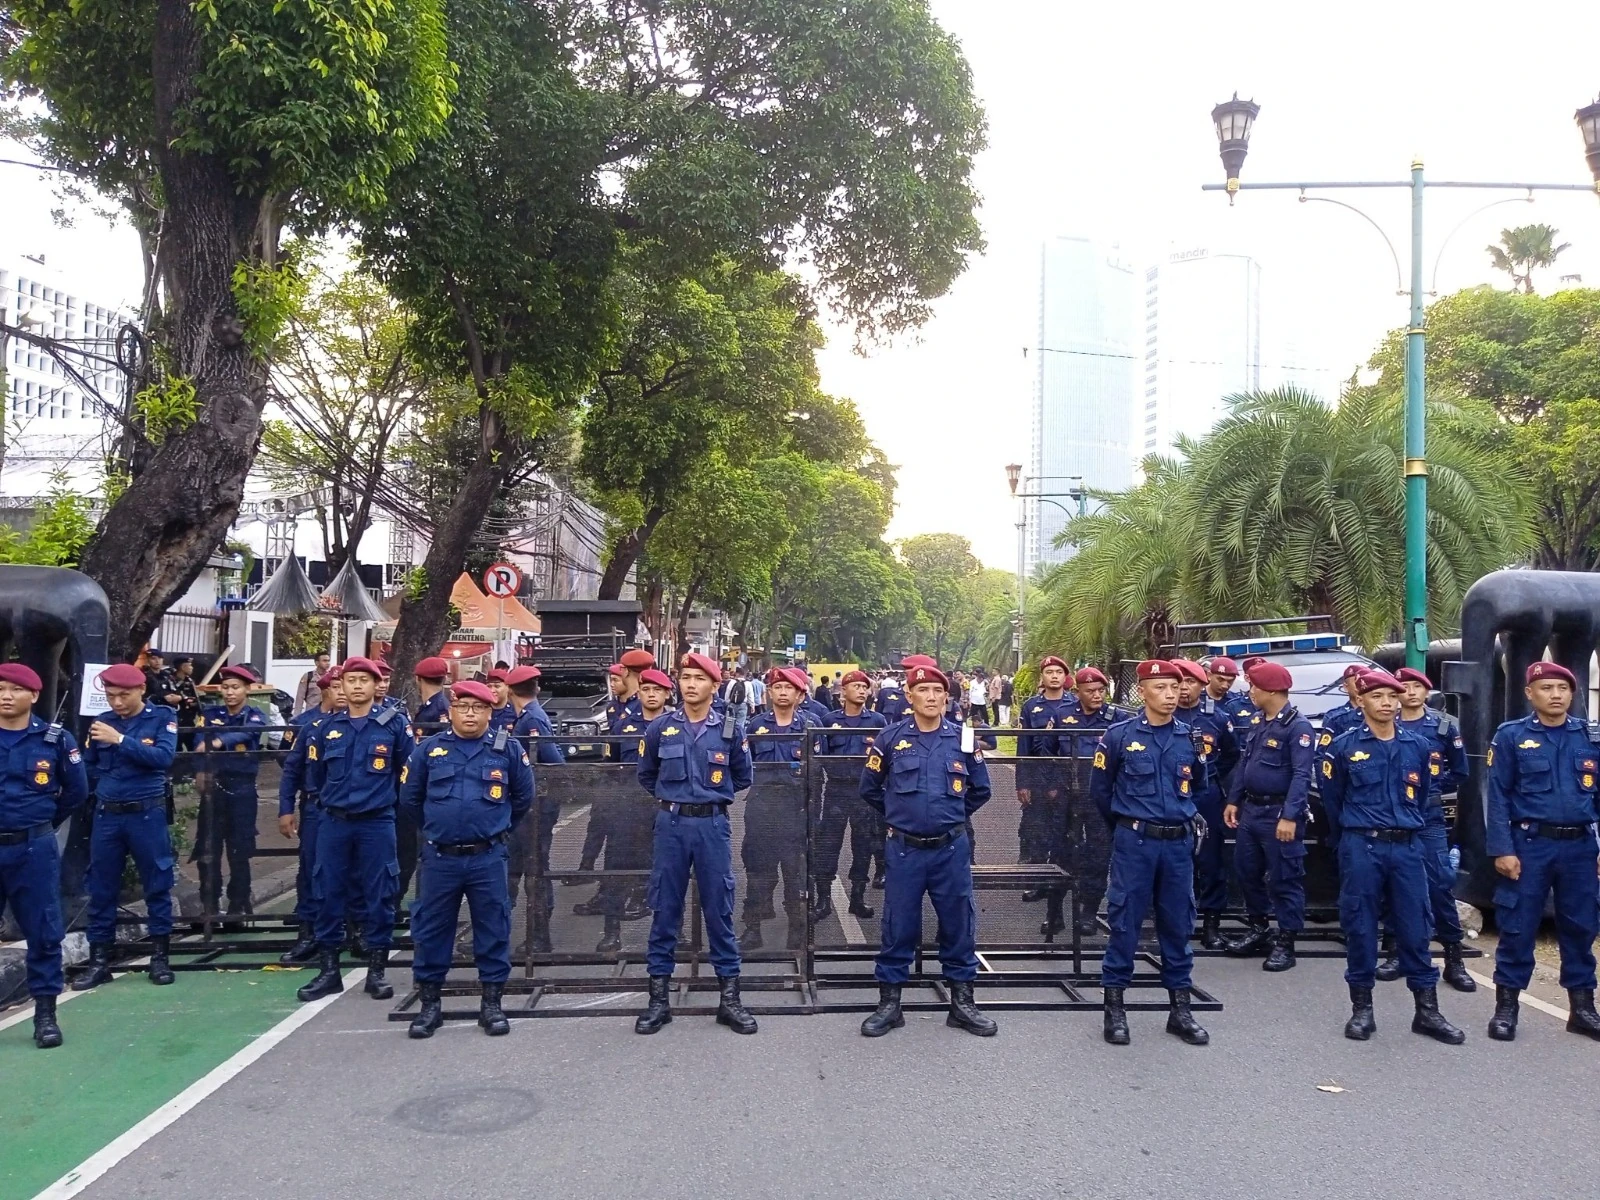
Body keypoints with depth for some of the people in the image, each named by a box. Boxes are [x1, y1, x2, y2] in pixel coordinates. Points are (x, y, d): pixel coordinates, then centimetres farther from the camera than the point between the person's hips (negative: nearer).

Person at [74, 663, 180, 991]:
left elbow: (164, 757, -18)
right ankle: (99, 960, 18)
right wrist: (103, 786, -4)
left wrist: (120, 740, -23)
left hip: (147, 814, -3)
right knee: (101, 889, 8)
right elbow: (88, 767, 11)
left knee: (157, 885, 5)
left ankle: (159, 956, 16)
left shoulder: (163, 717, -4)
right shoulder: (101, 722, 5)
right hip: (106, 816, 3)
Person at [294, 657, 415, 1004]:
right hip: (333, 822, 3)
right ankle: (328, 969, 17)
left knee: (377, 895, 3)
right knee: (328, 893, 6)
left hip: (377, 823, -3)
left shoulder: (394, 724, -4)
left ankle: (377, 969, 14)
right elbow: (314, 773, 16)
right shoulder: (327, 727, 5)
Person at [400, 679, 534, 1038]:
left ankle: (491, 1002, 18)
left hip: (488, 858, -1)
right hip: (440, 858, 1)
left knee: (493, 929, 5)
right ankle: (428, 1002, 21)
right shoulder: (429, 749, 1)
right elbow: (409, 797, 14)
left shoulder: (509, 749, -1)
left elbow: (523, 796, 11)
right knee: (431, 930, 8)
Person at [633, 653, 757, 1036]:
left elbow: (742, 778, 14)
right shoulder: (660, 727, 1)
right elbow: (646, 775, 16)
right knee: (665, 909, 5)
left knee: (719, 910, 5)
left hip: (713, 825, 0)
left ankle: (729, 996, 14)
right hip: (670, 825, 1)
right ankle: (659, 997, 15)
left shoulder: (730, 729, 0)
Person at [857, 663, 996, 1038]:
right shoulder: (890, 738, -3)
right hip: (904, 849, -1)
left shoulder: (962, 738, 1)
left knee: (959, 926, 8)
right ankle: (889, 1004, 17)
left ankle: (962, 1004, 21)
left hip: (952, 849, 1)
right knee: (898, 927, 5)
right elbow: (870, 788, 8)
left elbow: (981, 790, 13)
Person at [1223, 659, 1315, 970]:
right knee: (1247, 871, 16)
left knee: (1284, 878, 0)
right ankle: (1258, 929, 31)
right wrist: (1234, 800, 14)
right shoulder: (1255, 721, 11)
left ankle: (1285, 942, 9)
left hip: (1279, 813, -9)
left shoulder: (1298, 727, -15)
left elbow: (1301, 775, -21)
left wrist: (1289, 816, -27)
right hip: (1250, 809, 9)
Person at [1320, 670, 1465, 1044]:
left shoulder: (1418, 747, 5)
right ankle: (1361, 1009, 13)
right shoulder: (1343, 746, -3)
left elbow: (1421, 797, 18)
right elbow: (1332, 801, 6)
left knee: (1415, 928, 5)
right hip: (1361, 849, -2)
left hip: (1407, 848, 2)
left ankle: (1427, 1011, 15)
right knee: (1360, 928, 3)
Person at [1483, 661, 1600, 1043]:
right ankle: (1506, 1007, 12)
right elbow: (1498, 797, -4)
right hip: (1530, 845, -3)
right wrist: (1502, 849, -11)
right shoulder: (1511, 736, -2)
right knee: (1517, 928, 2)